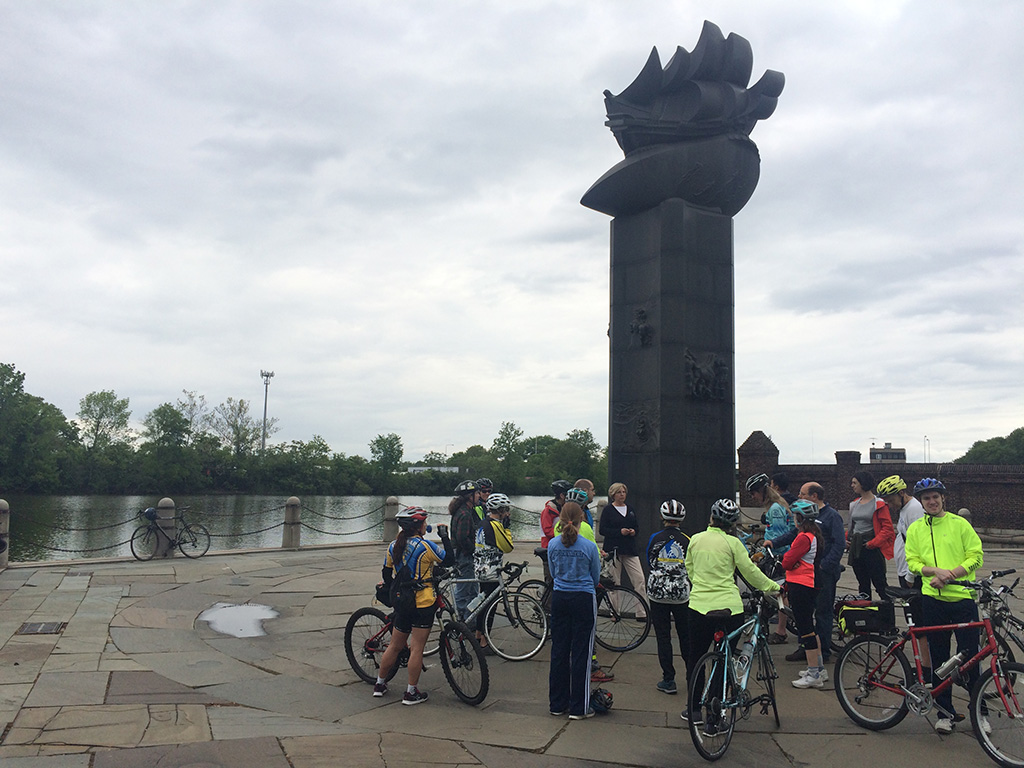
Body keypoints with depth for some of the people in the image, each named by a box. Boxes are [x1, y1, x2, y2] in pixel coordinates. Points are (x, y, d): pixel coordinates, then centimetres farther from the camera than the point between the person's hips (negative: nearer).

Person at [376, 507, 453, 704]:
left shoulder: (393, 546, 4)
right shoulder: (425, 546, -14)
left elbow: (386, 573, 13)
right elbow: (450, 560, -7)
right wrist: (445, 537, 1)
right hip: (422, 603, -6)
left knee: (395, 646, 19)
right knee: (417, 648, 2)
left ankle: (380, 684, 30)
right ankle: (411, 693, 8)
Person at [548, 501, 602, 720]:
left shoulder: (553, 544, -5)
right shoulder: (589, 547, -13)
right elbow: (596, 577, 1)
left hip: (559, 599, 3)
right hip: (583, 599, -3)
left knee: (559, 650, 12)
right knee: (581, 652, 5)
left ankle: (557, 704, 21)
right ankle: (578, 707, 11)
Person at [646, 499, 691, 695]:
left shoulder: (654, 539, -4)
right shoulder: (687, 541, -5)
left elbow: (649, 565, 7)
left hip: (658, 593, -1)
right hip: (682, 595, 1)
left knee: (663, 637, 5)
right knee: (685, 636, 13)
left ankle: (668, 680, 6)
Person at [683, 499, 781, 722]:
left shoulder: (695, 539, 4)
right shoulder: (732, 543, -5)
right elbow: (750, 572, 0)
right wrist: (773, 587, 15)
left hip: (698, 605, 2)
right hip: (729, 608, -2)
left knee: (695, 658, 16)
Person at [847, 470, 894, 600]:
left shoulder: (879, 504, -9)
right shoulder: (854, 504, 14)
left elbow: (887, 528, -12)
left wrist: (873, 543, -17)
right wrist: (847, 538, 7)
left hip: (872, 549, -7)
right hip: (856, 549, 7)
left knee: (880, 583, -4)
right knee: (863, 584, 14)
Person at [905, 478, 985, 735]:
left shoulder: (960, 524, 2)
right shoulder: (915, 529, 8)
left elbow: (976, 556, -1)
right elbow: (912, 562, 4)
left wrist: (950, 575, -14)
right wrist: (935, 571, -15)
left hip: (962, 596, -2)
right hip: (933, 599, 2)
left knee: (969, 656, 1)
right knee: (939, 657, 7)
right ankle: (945, 711, 17)